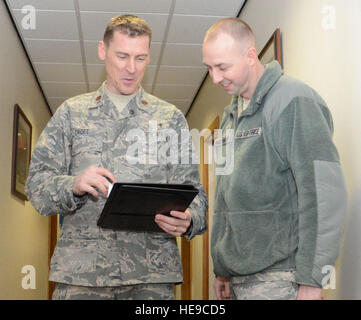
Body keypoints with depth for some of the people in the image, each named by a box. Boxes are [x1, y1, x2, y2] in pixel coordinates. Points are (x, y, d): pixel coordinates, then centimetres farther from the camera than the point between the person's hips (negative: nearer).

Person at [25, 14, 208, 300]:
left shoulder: (171, 118, 13)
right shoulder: (71, 113, 12)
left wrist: (187, 221, -14)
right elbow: (37, 184, 6)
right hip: (81, 267, 0)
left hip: (153, 269, 1)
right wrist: (73, 185, -16)